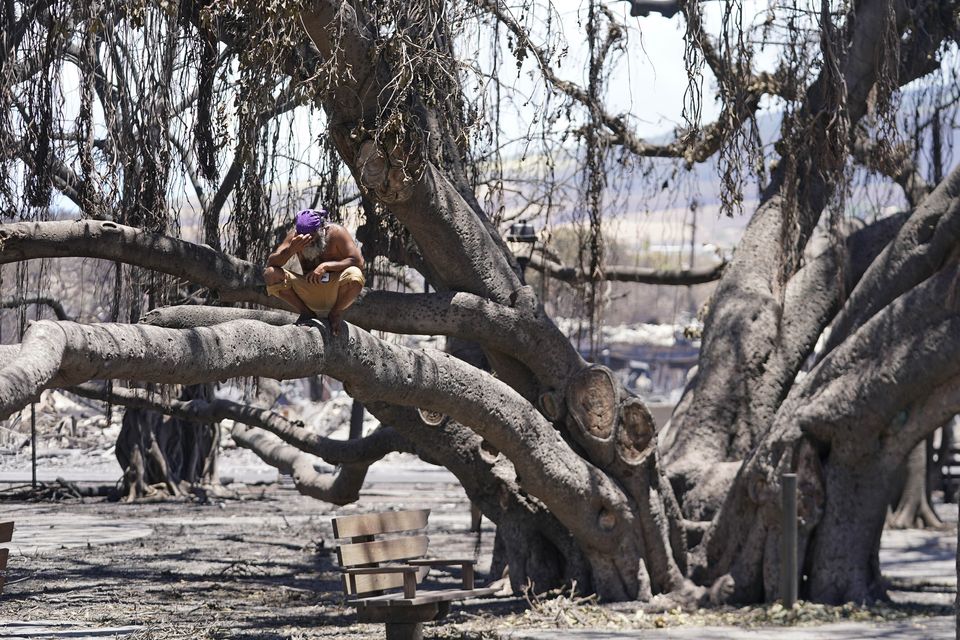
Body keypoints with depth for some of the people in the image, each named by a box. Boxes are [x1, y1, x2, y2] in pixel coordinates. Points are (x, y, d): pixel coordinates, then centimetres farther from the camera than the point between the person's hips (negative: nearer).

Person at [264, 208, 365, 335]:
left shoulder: (336, 233, -14)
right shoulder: (295, 236, -7)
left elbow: (358, 262, -20)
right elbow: (271, 263, -13)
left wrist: (325, 266, -30)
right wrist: (291, 250, -33)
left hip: (334, 290, -2)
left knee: (355, 276, -36)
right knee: (270, 275, -21)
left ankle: (335, 313, -4)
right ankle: (306, 312, 0)